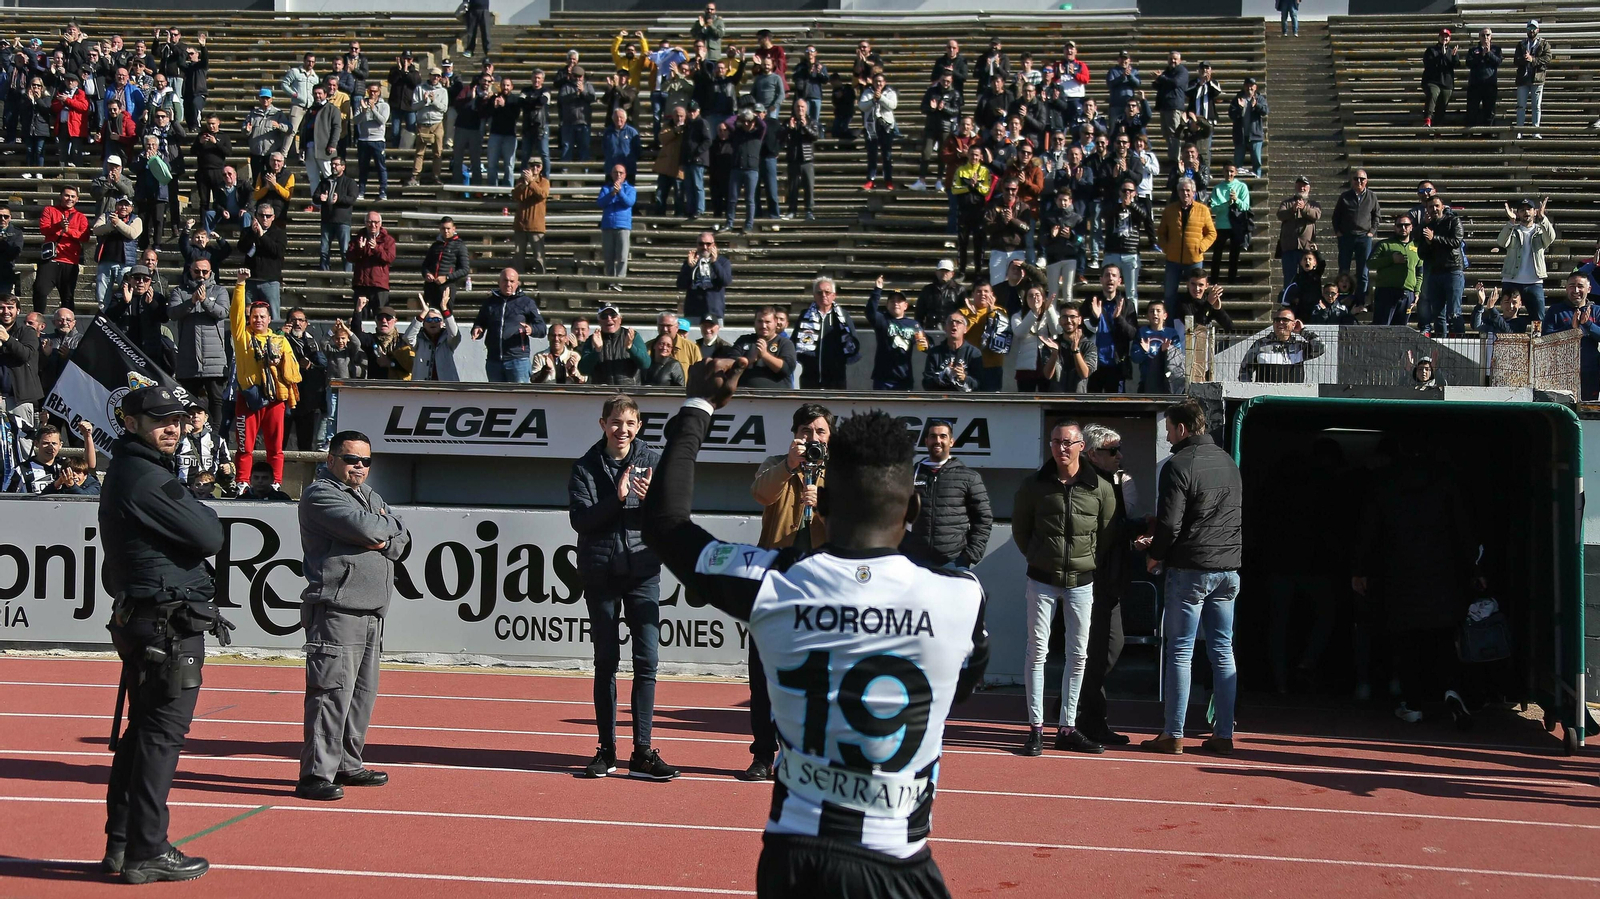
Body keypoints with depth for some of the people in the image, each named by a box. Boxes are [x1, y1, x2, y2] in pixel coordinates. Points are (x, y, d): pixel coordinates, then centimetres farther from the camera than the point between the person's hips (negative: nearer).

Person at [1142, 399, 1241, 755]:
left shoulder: (1178, 466, -11)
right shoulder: (1229, 463, 13)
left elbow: (1169, 523, -17)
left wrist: (1156, 556, 3)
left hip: (1189, 569, -6)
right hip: (1228, 569, 7)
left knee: (1180, 651, -1)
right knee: (1223, 652, 9)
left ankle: (1173, 735, 0)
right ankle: (1224, 735, 9)